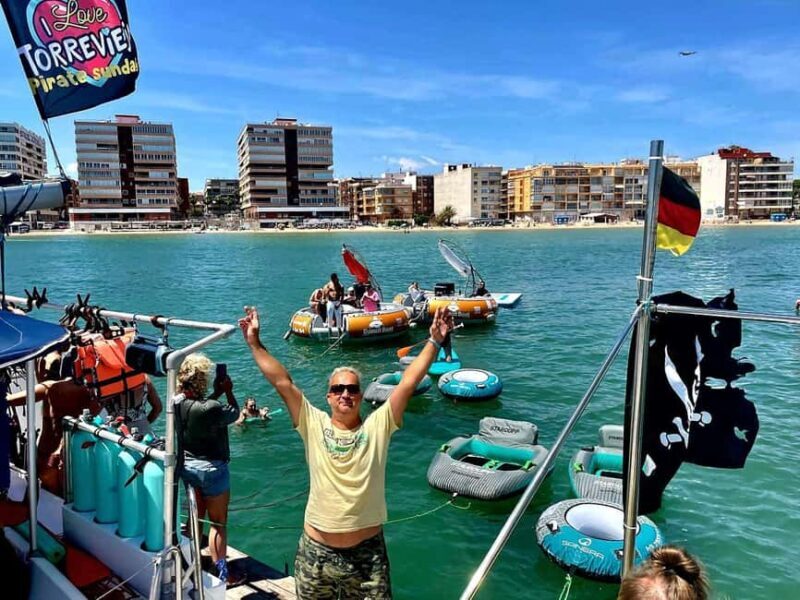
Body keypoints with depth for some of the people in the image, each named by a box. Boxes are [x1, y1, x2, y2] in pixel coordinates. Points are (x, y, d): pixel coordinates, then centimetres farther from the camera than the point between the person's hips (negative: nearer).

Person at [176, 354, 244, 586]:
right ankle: (222, 574, 17)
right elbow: (234, 413, -11)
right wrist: (228, 391, 1)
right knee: (218, 523, 7)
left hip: (187, 466, 7)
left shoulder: (178, 403, -11)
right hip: (212, 469, -7)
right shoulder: (210, 409, -30)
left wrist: (217, 393, 6)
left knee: (196, 516, 25)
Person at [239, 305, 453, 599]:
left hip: (368, 551, -1)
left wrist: (435, 341, -14)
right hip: (316, 551, 1)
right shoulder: (314, 425, -4)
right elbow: (282, 382, -7)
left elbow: (408, 383, -10)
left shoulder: (377, 427, -5)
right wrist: (255, 344, -8)